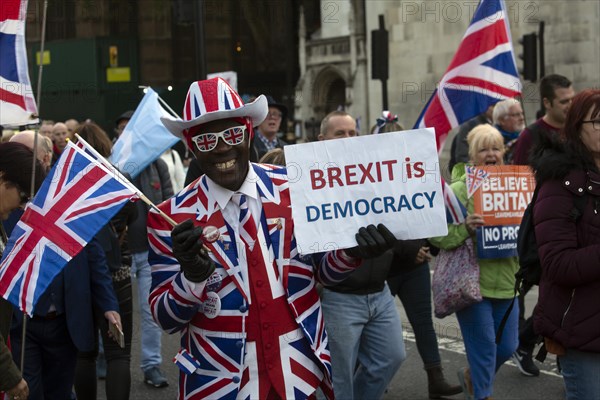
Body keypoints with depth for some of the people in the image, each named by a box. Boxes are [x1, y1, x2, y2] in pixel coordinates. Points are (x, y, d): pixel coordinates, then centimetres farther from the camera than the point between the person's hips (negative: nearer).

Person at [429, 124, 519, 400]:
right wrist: (465, 227, -29)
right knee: (484, 346, -1)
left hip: (505, 282, 6)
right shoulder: (459, 189, -9)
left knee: (507, 347, 13)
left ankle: (472, 376, 41)